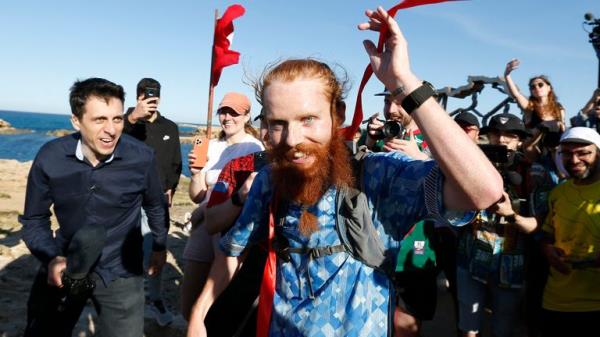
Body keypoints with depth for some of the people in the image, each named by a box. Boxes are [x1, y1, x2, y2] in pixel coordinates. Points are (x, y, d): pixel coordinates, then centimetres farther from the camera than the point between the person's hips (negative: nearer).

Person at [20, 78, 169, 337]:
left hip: (120, 272, -1)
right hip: (63, 267, 2)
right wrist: (51, 258, -17)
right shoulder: (50, 158, -14)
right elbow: (34, 220, -1)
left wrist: (159, 246, 15)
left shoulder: (142, 157, -17)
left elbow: (156, 206, 3)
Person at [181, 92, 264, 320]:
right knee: (189, 307, 9)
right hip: (204, 236, 5)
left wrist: (202, 212, -4)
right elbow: (197, 196, 7)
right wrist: (196, 174, -13)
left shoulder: (254, 148, -8)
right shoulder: (211, 146, 8)